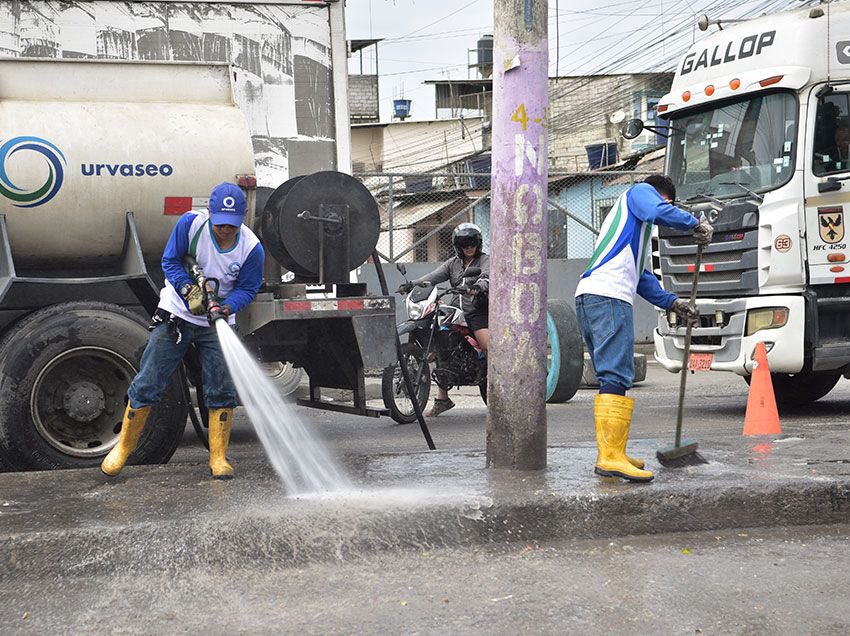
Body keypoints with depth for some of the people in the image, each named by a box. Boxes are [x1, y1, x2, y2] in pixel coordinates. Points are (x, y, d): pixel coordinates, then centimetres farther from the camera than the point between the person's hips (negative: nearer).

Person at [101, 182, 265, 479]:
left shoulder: (252, 248, -16)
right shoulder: (191, 223, -17)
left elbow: (247, 288, -7)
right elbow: (170, 261, -9)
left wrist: (228, 307, -28)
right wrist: (188, 289, -26)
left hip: (217, 324, 1)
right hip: (176, 315, -1)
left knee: (221, 392, -1)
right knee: (147, 385, 0)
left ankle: (218, 458, 12)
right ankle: (122, 448, 16)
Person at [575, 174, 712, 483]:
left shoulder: (631, 224, 38)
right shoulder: (639, 191, 13)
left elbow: (641, 276, 35)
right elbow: (660, 212, -11)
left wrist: (673, 302, 30)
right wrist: (696, 223, 4)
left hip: (590, 297, 10)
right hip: (607, 296, -10)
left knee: (611, 378, 12)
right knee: (616, 377, -15)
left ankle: (609, 453, 13)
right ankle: (611, 457, -21)